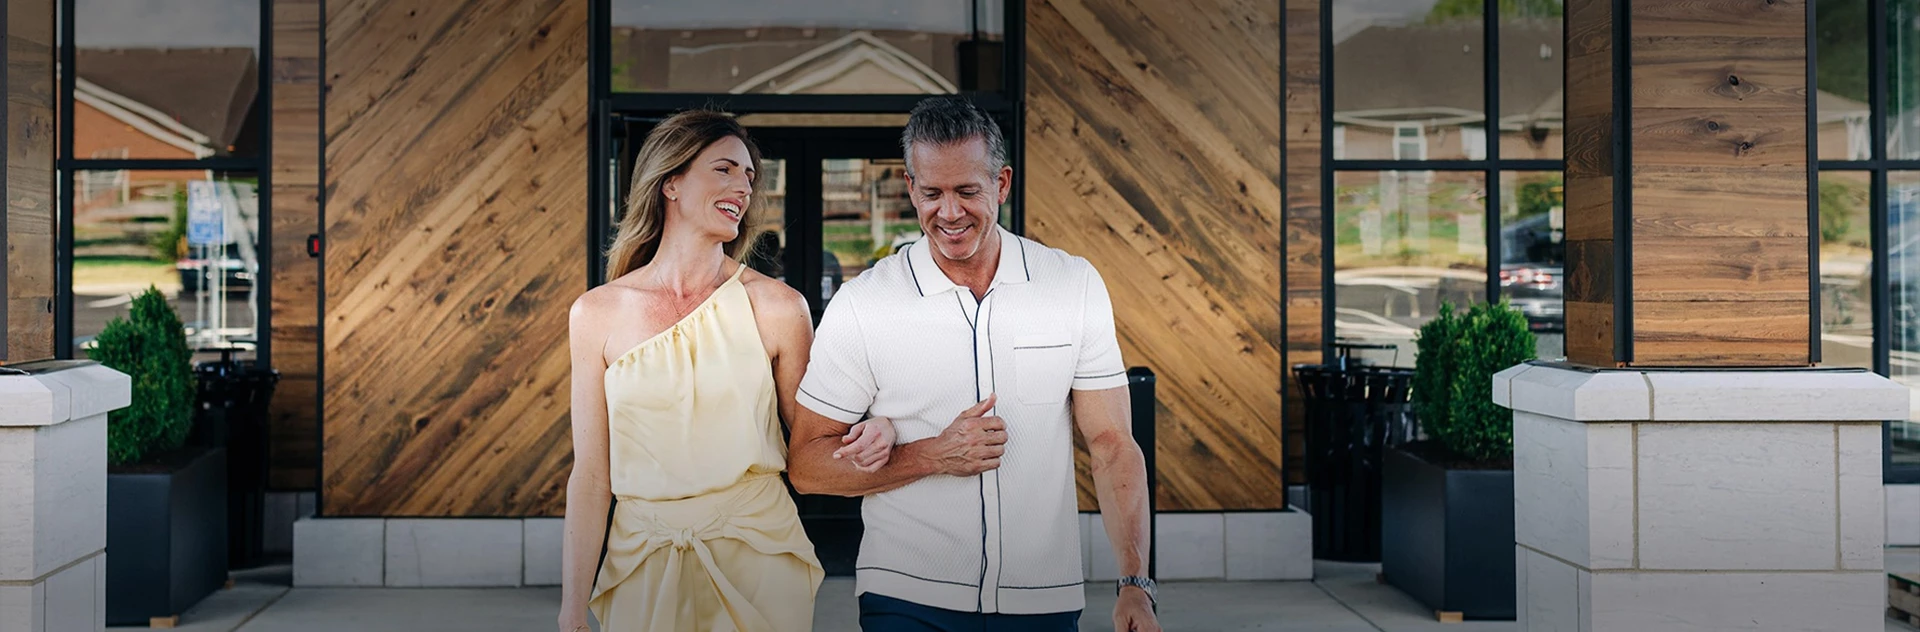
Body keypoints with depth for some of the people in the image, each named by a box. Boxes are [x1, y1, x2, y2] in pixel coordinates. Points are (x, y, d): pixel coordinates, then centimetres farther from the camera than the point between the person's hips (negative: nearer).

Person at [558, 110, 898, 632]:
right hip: (644, 566, 1)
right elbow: (590, 476, -1)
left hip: (759, 555, 0)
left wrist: (869, 438, -18)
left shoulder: (778, 308, -5)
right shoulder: (596, 315, -3)